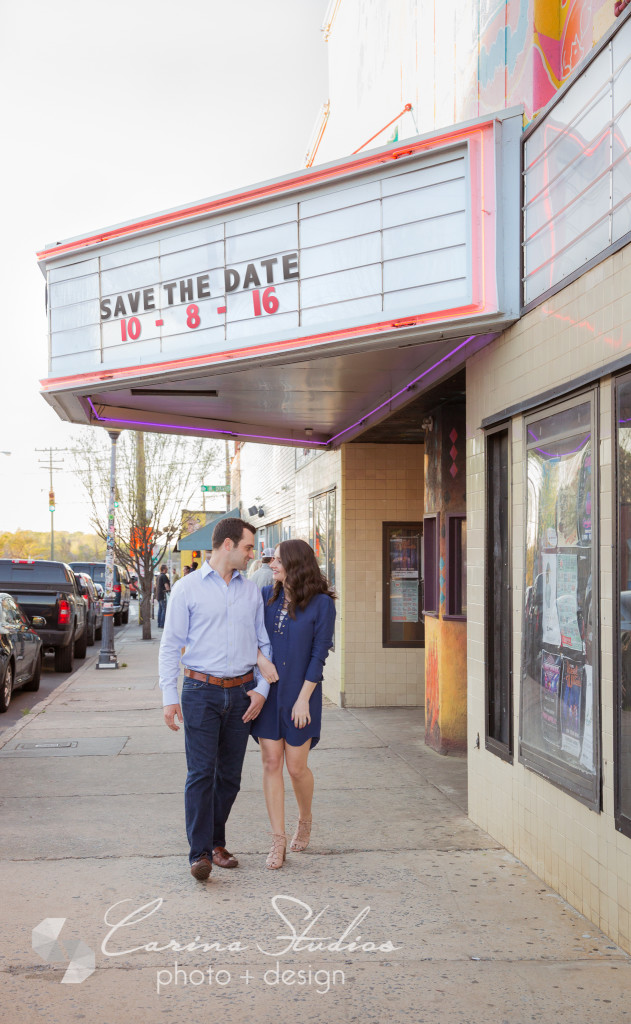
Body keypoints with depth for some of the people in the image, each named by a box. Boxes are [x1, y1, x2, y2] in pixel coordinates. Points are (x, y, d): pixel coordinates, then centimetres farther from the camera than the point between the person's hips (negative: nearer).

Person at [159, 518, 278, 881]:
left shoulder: (251, 591, 11)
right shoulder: (189, 588, -2)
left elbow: (263, 643, 15)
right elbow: (171, 645, -2)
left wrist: (262, 688, 3)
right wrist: (170, 698, -8)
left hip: (241, 693, 4)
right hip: (202, 691, -4)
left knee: (230, 776, 8)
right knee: (201, 773, -9)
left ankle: (217, 843, 21)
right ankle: (200, 854, -7)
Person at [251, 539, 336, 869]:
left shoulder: (321, 604, -8)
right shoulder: (266, 595, 4)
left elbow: (319, 654, -10)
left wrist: (303, 698, -12)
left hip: (299, 694, -4)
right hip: (267, 691, 4)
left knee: (296, 767, 2)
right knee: (271, 763, 2)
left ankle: (305, 820, 32)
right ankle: (278, 840, 10)